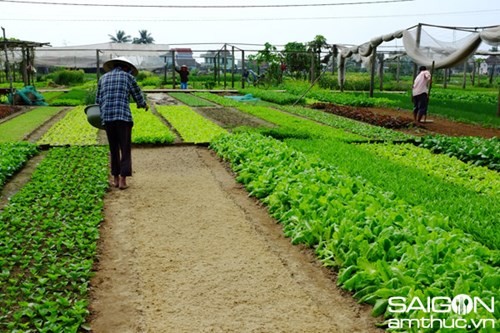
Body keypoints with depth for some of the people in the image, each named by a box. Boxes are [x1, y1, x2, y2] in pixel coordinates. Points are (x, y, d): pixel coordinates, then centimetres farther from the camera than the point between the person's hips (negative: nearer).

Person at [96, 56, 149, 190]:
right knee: (125, 149, 3)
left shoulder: (103, 78, 18)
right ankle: (123, 179, -4)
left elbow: (98, 100, 18)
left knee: (114, 149, 15)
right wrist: (145, 105, 32)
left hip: (107, 117, 3)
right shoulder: (128, 77, 9)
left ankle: (115, 178, 17)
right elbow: (139, 98, 10)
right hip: (124, 116, -3)